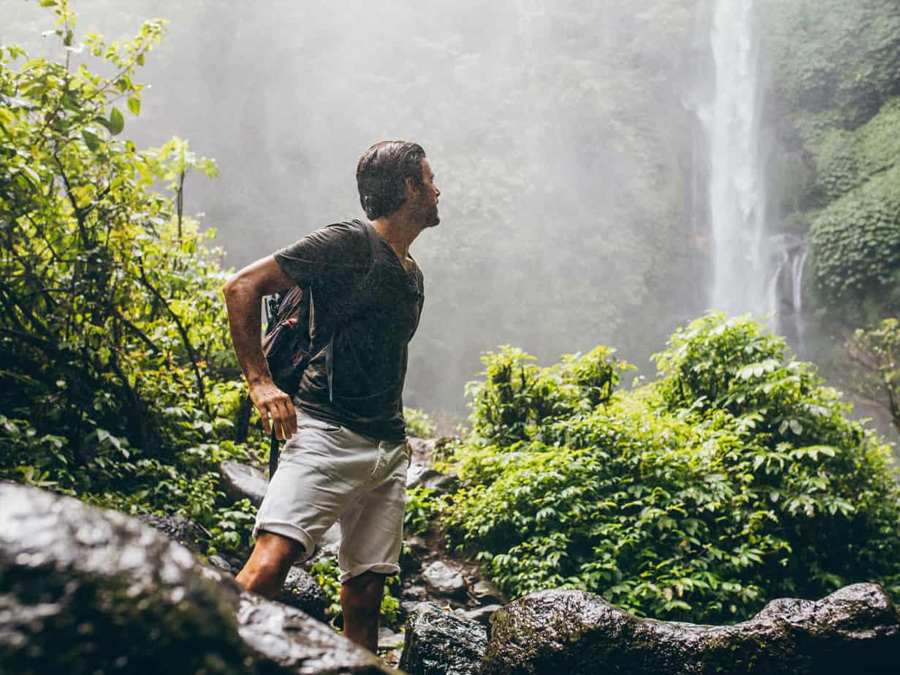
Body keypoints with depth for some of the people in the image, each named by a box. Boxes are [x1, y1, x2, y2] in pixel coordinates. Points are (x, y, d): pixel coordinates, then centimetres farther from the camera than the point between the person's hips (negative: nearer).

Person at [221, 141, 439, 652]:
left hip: (390, 454, 7)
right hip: (328, 433, -7)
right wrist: (261, 381, -12)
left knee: (366, 591, 5)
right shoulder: (347, 244, -3)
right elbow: (243, 286, -7)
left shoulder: (414, 278, 21)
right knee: (272, 560, -22)